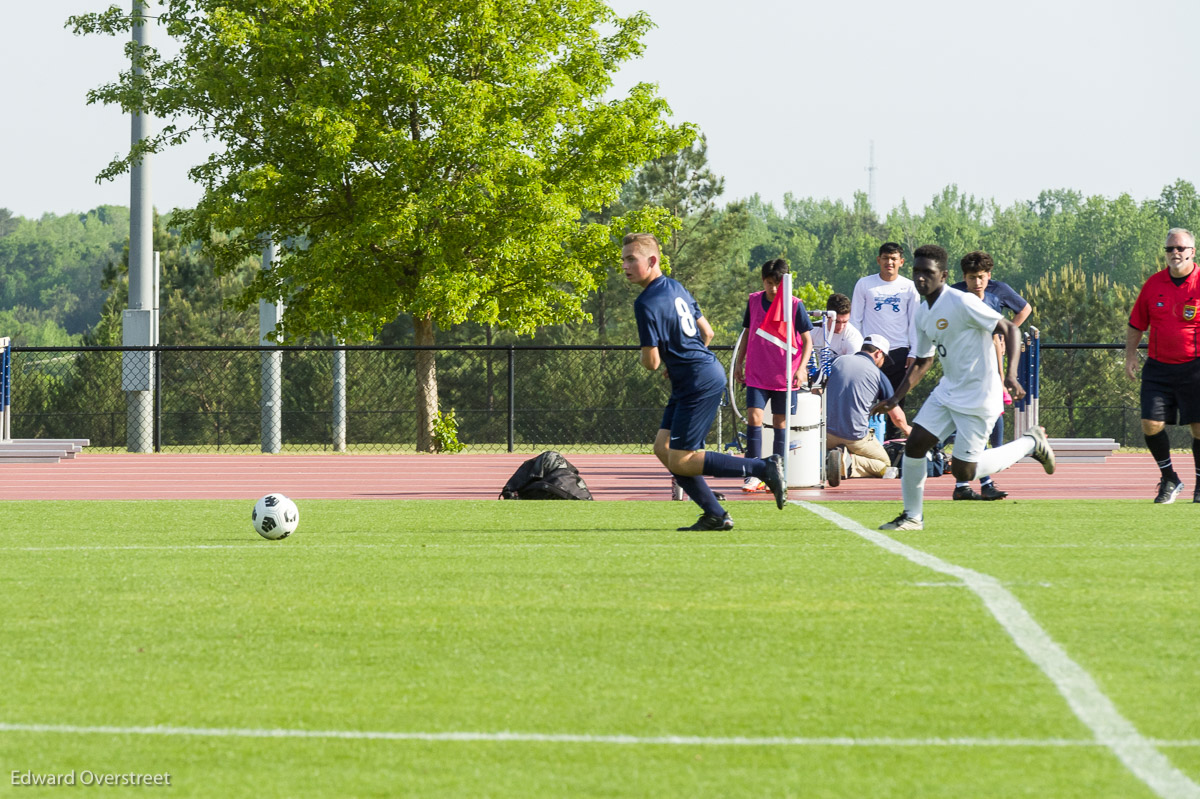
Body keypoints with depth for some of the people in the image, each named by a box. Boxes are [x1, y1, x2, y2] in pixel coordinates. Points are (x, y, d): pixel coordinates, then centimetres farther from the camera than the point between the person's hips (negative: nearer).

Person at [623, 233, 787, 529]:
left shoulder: (647, 303, -17)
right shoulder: (676, 288, 12)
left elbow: (652, 362, -17)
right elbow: (707, 332, 21)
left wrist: (644, 353, 6)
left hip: (700, 383, -10)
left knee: (680, 461, -8)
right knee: (663, 448, 8)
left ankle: (764, 468, -6)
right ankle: (715, 515, 7)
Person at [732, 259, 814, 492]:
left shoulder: (795, 306, -5)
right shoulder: (754, 301, 3)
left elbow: (807, 341, -2)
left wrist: (801, 369, -14)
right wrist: (738, 362, 13)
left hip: (785, 377, -2)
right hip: (757, 375, 2)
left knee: (780, 423, 5)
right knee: (754, 417, -11)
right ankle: (754, 475, -9)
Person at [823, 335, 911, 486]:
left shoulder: (838, 362, 10)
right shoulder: (877, 374, 2)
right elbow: (897, 416, 7)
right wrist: (907, 430, 31)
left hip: (828, 433, 4)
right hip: (856, 436, -4)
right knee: (885, 465, 13)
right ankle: (849, 462, -17)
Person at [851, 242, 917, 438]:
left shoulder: (908, 287, 6)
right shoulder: (865, 284, 4)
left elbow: (914, 323, 9)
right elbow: (855, 319, 7)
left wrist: (913, 354, 2)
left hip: (899, 353, 1)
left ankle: (894, 439, 10)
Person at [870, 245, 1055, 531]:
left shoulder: (962, 303, -19)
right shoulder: (923, 314, 7)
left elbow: (1009, 329, -16)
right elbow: (923, 361, 21)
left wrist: (1011, 373, -28)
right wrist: (896, 398, 12)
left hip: (978, 398, -8)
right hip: (947, 391, 8)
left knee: (964, 471, -7)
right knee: (915, 443, -4)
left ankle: (1031, 443, 13)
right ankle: (912, 516, 10)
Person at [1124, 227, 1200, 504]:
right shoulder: (1153, 284, 5)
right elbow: (1137, 323, 15)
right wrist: (1131, 354, 7)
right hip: (1159, 366, 3)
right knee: (1151, 424, -6)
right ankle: (1169, 480, 12)